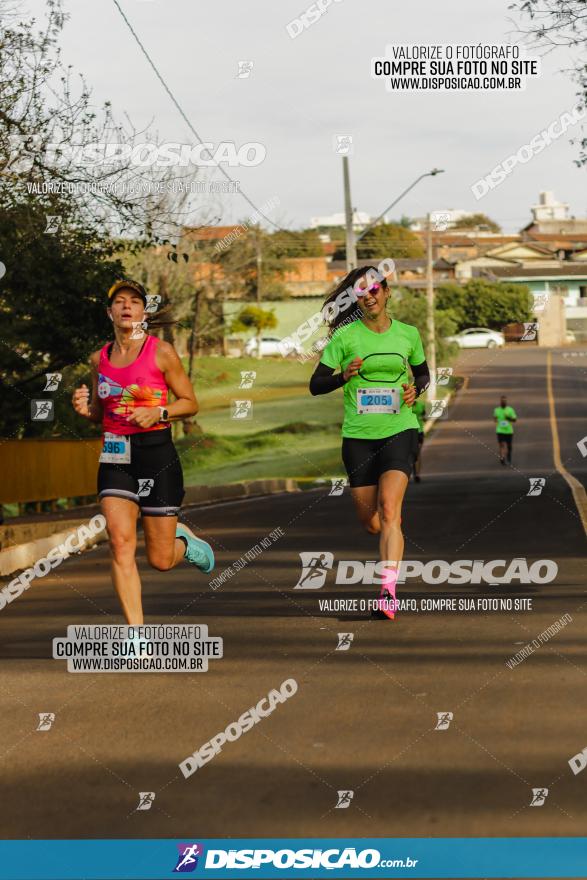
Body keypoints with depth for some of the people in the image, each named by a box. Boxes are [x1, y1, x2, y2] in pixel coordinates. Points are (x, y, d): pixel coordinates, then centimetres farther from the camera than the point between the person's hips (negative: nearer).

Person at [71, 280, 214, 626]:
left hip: (156, 454, -3)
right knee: (121, 544, -13)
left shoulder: (161, 352, -4)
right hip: (115, 457, 3)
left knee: (160, 560, 0)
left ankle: (184, 541, 38)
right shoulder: (99, 359, 9)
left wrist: (157, 413, -17)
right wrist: (85, 409, -3)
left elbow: (190, 403, 0)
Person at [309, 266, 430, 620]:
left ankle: (388, 592, -24)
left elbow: (422, 372, 21)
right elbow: (315, 384, -2)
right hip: (358, 435, 1)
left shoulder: (408, 334, 4)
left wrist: (415, 389, -1)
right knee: (370, 522, 7)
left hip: (399, 431, -1)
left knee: (388, 511, -19)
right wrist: (344, 376, -20)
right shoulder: (345, 336, -2)